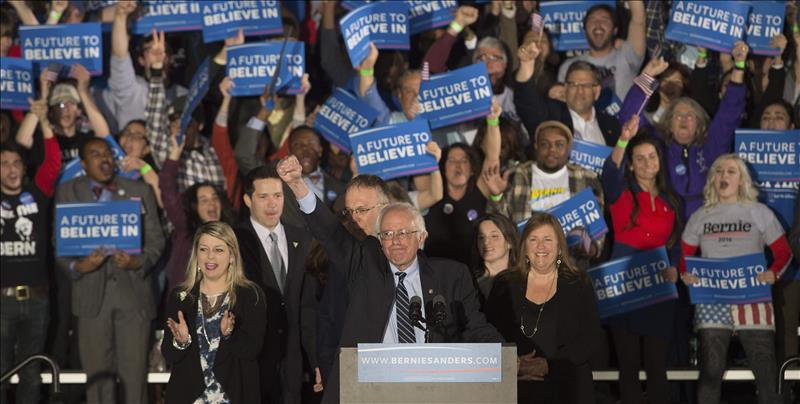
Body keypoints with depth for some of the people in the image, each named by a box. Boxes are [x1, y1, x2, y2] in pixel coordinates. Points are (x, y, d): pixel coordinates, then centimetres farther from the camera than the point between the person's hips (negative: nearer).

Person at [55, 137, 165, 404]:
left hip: (133, 289, 0)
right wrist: (76, 267, -12)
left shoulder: (140, 191, 12)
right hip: (92, 293, 0)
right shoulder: (68, 192, 10)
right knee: (97, 372, 1)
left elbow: (156, 239, 9)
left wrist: (139, 262, -10)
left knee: (135, 371, -4)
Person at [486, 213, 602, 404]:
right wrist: (514, 365, -15)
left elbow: (590, 338, -2)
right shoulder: (505, 284, 8)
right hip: (517, 388, 0)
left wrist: (549, 366, -13)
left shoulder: (578, 284, 6)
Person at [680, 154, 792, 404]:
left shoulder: (759, 212, 8)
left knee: (766, 371, -3)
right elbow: (684, 255, 15)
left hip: (752, 297, -1)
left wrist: (773, 273, -11)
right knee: (710, 371, 0)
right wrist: (685, 274, -6)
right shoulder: (700, 217, 13)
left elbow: (783, 252, 8)